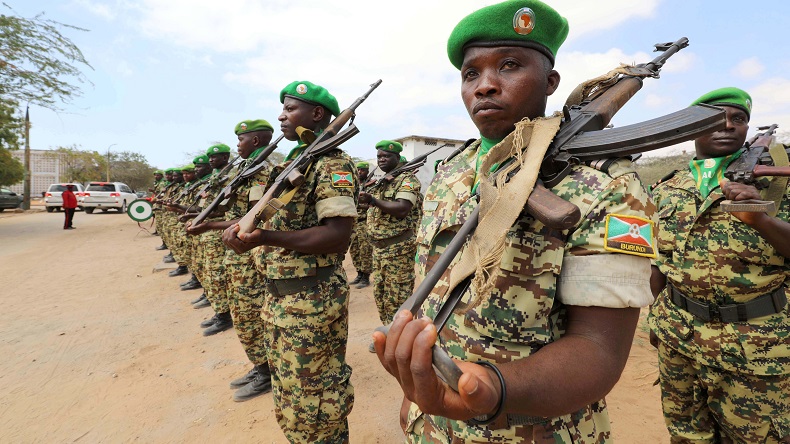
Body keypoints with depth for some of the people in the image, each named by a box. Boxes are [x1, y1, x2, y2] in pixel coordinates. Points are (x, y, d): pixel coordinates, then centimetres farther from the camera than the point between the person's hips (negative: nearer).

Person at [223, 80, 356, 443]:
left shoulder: (332, 164, -14)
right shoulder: (292, 163, 15)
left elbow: (337, 235, -25)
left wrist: (267, 237, -31)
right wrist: (246, 226, 5)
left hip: (313, 299, -9)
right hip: (278, 295, 10)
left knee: (311, 400, 6)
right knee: (288, 389, 24)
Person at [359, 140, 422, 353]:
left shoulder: (407, 179, -9)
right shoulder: (381, 182, 18)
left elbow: (402, 209, -25)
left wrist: (372, 200, -28)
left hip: (399, 248, -9)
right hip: (378, 247, 9)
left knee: (397, 296, -1)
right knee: (380, 293, 16)